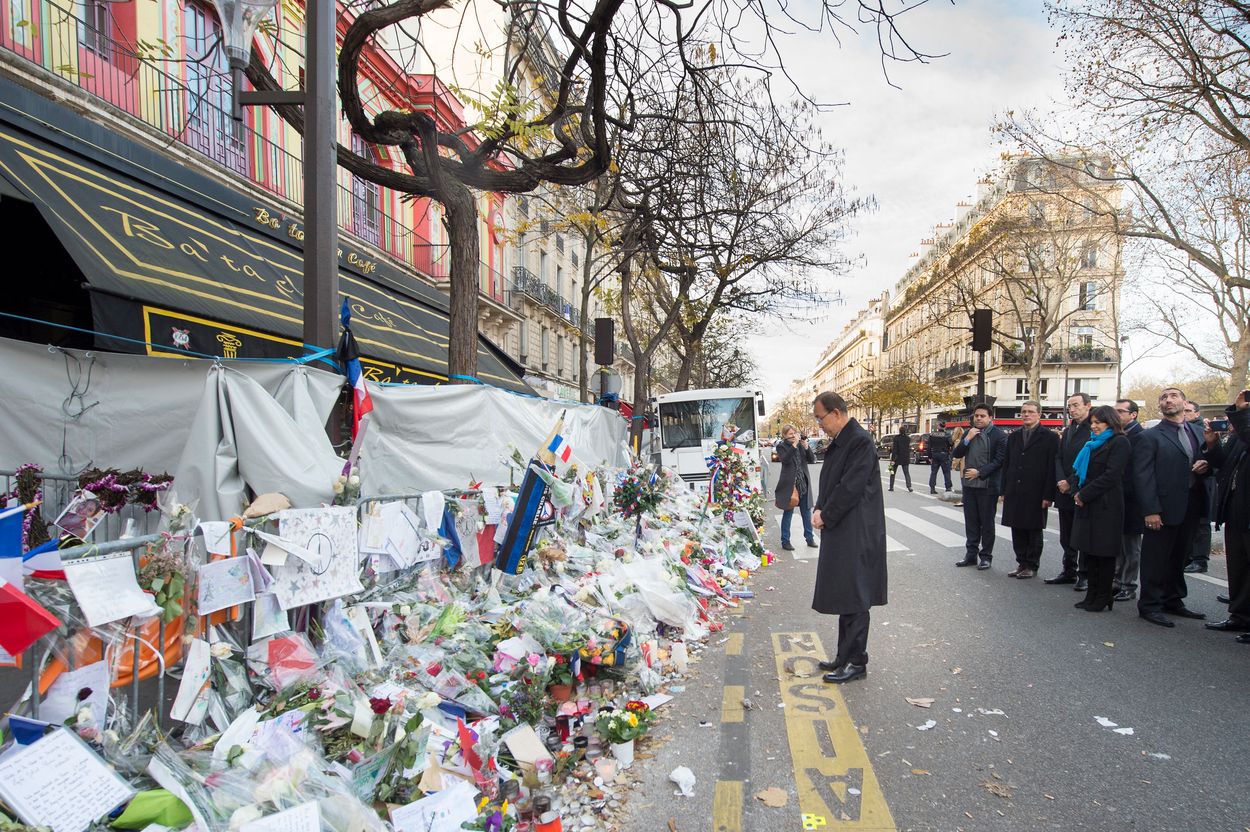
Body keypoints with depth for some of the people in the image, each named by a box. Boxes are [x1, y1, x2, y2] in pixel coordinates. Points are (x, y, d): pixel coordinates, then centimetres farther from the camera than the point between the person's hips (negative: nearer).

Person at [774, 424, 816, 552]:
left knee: (807, 512, 11)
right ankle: (785, 541, 10)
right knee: (788, 513, 2)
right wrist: (794, 445, -24)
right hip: (789, 484, -4)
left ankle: (809, 538, 23)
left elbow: (812, 460, 2)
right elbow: (785, 459, -22)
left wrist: (806, 447, -12)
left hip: (804, 484, 5)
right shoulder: (781, 446, -4)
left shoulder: (801, 445, 8)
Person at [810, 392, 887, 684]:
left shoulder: (860, 442, -17)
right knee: (844, 596, 16)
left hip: (856, 534, -9)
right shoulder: (838, 443, 11)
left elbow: (851, 487, -21)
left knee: (853, 599, -1)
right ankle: (846, 655, 27)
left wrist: (825, 516, -12)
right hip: (840, 531, 9)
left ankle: (856, 662, 11)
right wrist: (819, 510, 2)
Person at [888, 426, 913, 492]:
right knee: (907, 473, 7)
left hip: (897, 458, -3)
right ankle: (909, 486, -7)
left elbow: (894, 449, -15)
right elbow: (909, 449, 9)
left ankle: (891, 487, 9)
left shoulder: (896, 437, -12)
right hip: (905, 458, 3)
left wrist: (893, 459, -15)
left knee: (892, 472, 10)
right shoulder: (908, 438, 0)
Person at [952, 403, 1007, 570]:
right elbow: (957, 454, 7)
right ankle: (971, 555, 21)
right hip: (969, 484, 5)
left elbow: (999, 460, -12)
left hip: (988, 486, -5)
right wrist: (967, 439, -7)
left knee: (987, 522, 5)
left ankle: (986, 556, 15)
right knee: (971, 522, 12)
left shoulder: (999, 435, -8)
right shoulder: (969, 433, 10)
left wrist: (979, 472, -17)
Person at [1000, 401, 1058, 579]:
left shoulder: (1049, 438, -3)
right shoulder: (1013, 437, 12)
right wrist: (1004, 491, 8)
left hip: (1035, 494, -5)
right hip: (1014, 494, 5)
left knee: (1034, 531, 5)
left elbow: (1052, 468, -7)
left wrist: (1048, 495, -12)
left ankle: (1032, 566, 16)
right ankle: (1021, 563, 20)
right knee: (1017, 530, 9)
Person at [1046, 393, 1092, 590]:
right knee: (1066, 537, 13)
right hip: (1065, 492, 7)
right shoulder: (1068, 431, 14)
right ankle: (1069, 571, 23)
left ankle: (1084, 575, 11)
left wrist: (1071, 483, -13)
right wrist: (1060, 481, -3)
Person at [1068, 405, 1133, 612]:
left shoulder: (1120, 443, -8)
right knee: (1088, 550, 10)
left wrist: (1084, 495, -15)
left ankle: (1103, 598, 10)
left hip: (1105, 506, -8)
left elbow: (1111, 476, -17)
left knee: (1103, 552, 0)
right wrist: (1076, 492, 0)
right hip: (1086, 505, 8)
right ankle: (1092, 595, 18)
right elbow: (1078, 469, 16)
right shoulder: (1092, 443, 17)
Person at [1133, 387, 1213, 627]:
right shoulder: (1150, 436, -6)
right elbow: (1142, 475, -12)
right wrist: (1150, 510, -18)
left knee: (1178, 557, 17)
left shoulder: (1198, 432, 12)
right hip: (1163, 508, -6)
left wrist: (1205, 466, -6)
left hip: (1191, 507, 6)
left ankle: (1173, 601, 29)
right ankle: (1150, 605, 11)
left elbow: (1207, 462, 20)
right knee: (1156, 559, 1)